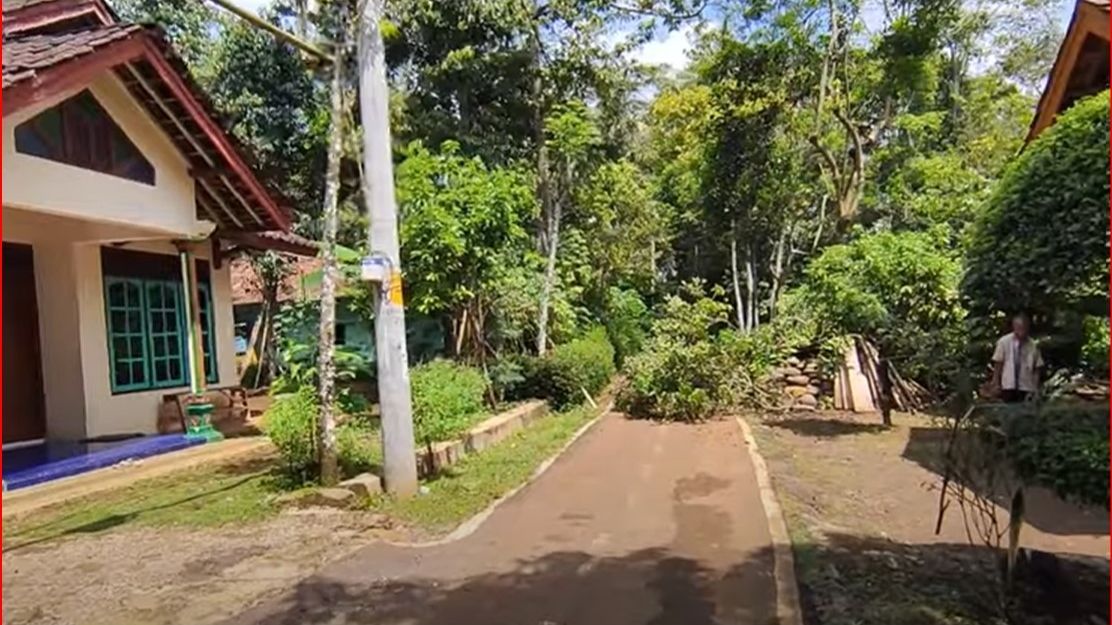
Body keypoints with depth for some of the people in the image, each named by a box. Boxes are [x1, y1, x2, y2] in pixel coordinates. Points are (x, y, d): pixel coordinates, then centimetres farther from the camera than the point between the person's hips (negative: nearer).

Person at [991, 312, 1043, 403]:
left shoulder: (1033, 345, -1)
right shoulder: (1004, 342, -3)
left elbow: (1037, 368, 1)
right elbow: (998, 364, 1)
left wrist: (1036, 389, -2)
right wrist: (996, 383, 0)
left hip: (1026, 387, 1)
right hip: (1008, 386, -1)